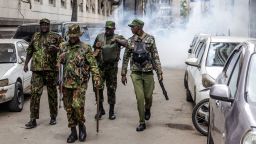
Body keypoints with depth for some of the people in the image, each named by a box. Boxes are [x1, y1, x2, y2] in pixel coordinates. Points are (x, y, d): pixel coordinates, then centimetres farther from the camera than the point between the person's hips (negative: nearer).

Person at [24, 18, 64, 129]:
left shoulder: (56, 37, 4)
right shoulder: (35, 37, 15)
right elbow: (29, 51, 23)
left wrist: (56, 49, -18)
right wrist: (26, 63, 16)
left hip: (51, 69, -2)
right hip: (37, 70, 2)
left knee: (52, 94, 6)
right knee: (35, 93, -4)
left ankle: (53, 117, 19)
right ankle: (33, 119, 0)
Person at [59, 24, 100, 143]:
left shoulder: (85, 48, -3)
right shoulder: (63, 46, 9)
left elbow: (93, 64, -5)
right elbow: (59, 62, 21)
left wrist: (96, 77, -15)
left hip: (80, 83, -4)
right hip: (66, 83, 4)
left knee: (77, 105, -17)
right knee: (69, 108, 7)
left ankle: (81, 126, 10)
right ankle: (73, 132, 19)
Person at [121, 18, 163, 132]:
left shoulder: (150, 39, -1)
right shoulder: (130, 41, 3)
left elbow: (155, 56, 1)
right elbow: (126, 58, 8)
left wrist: (159, 72, -3)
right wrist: (123, 74, 7)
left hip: (148, 72, 0)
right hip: (136, 73, 0)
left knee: (148, 96, 6)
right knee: (140, 98, -5)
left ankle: (147, 110, 41)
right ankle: (142, 123, 6)